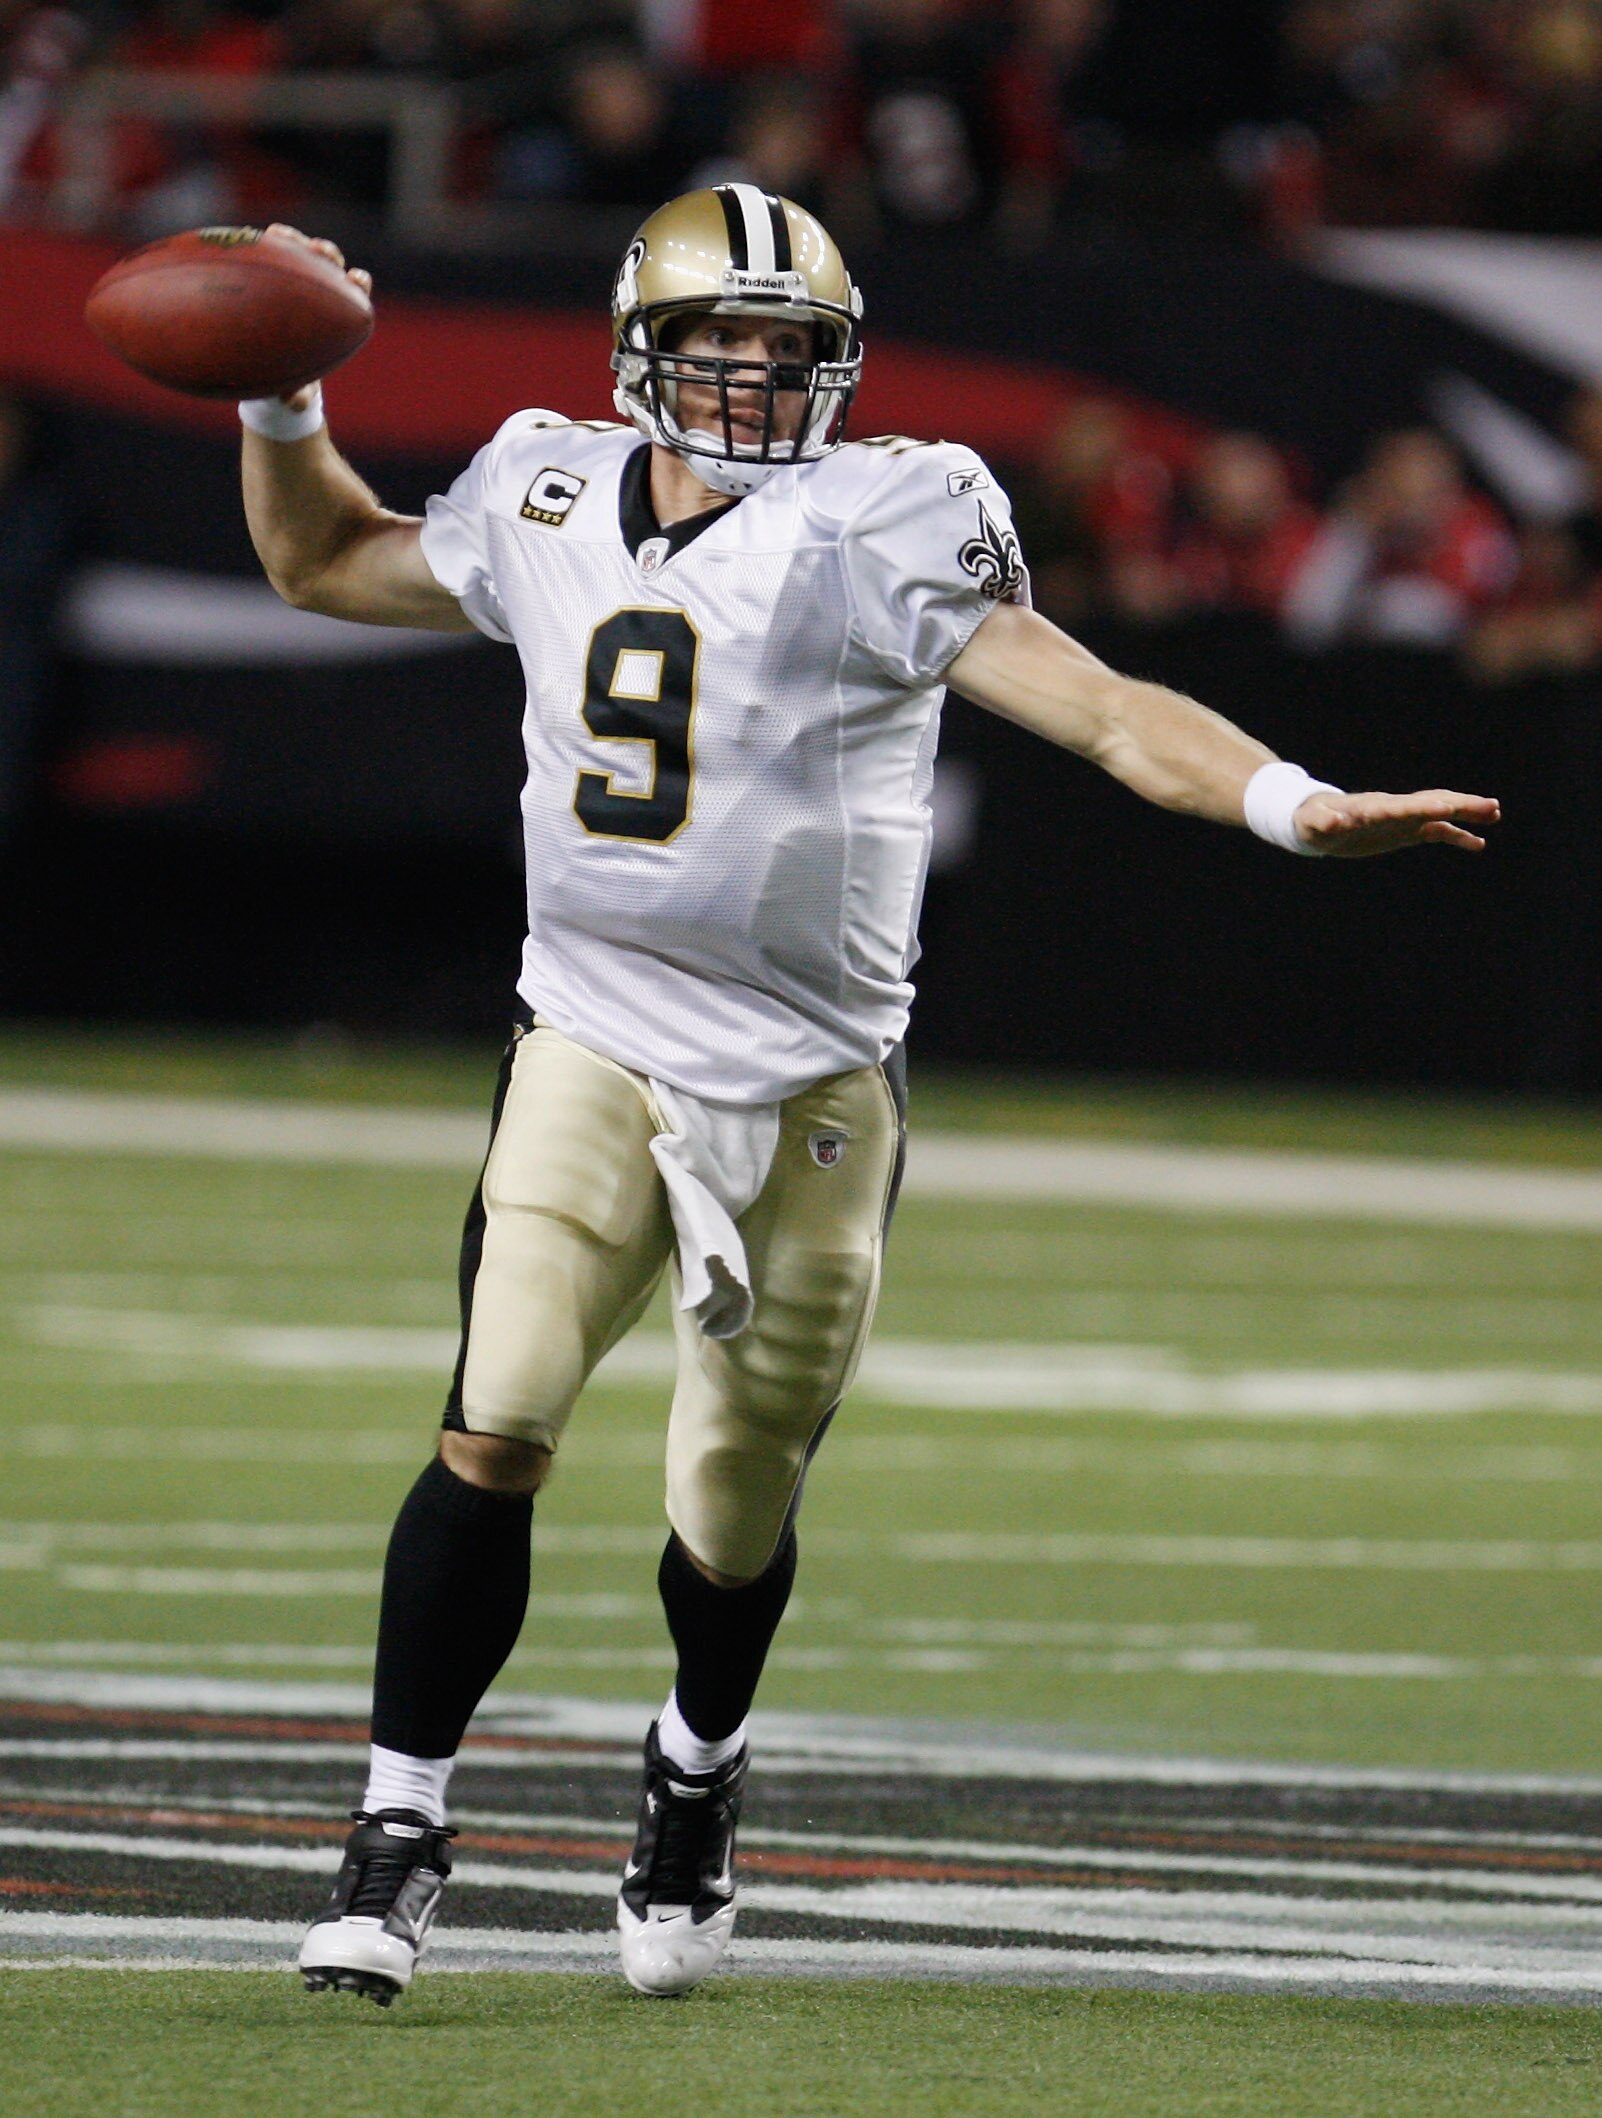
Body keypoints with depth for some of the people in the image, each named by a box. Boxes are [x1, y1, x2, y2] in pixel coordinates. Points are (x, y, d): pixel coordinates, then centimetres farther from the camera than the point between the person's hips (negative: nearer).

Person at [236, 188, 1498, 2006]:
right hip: (593, 1047, 2)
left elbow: (1101, 709, -16)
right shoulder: (554, 505, 6)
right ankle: (400, 1832, -6)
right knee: (499, 1432, -15)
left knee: (737, 1508, 6)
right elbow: (322, 563, 24)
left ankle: (697, 1763, 38)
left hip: (808, 1086, -2)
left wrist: (1296, 807, -29)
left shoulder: (878, 528, -8)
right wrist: (281, 403, 8)